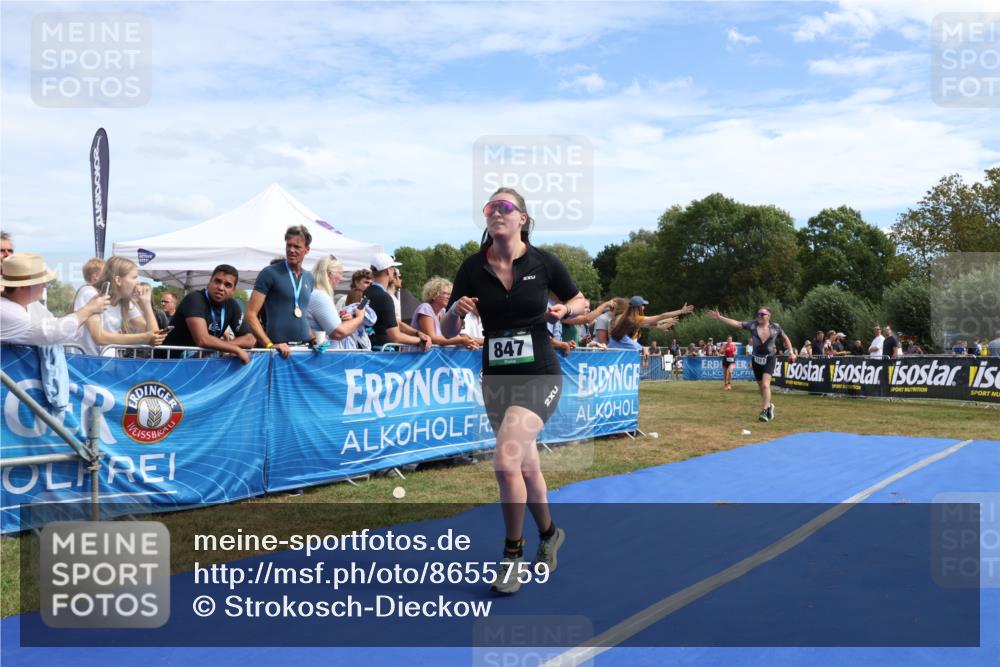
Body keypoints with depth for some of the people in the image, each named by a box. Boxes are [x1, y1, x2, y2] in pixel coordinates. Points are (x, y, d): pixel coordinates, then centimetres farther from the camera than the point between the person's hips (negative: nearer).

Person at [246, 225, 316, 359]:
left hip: (305, 347, 5)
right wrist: (269, 345, -17)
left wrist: (313, 340, 9)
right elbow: (251, 314, -8)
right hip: (279, 350, -5)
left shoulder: (309, 277, 12)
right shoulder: (270, 273, -4)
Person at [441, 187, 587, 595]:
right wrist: (456, 311, -21)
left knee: (506, 462, -20)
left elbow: (580, 302, 9)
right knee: (526, 466, 16)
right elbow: (447, 331, 0)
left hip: (539, 376, -4)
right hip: (496, 379, 4)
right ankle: (549, 533, 42)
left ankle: (512, 554, 0)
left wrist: (564, 310, -13)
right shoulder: (473, 268, -2)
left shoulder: (544, 263, -7)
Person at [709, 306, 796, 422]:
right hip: (756, 359, 3)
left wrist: (791, 352, 4)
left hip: (769, 359, -3)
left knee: (765, 384, -19)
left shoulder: (776, 327, -5)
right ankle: (769, 406, 35)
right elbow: (736, 323, -9)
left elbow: (785, 339, 12)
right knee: (761, 386, 12)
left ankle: (764, 411, -20)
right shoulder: (752, 325, -5)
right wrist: (719, 317, -17)